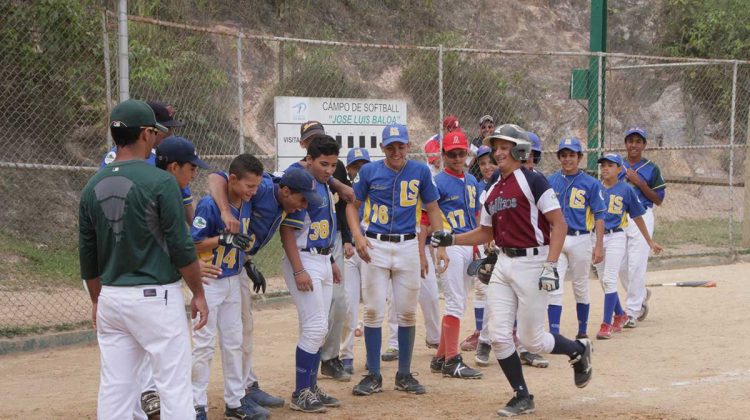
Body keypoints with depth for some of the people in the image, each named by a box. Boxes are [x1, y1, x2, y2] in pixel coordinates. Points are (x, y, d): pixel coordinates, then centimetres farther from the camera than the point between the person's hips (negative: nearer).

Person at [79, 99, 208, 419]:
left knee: (114, 388, 9)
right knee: (174, 385, 1)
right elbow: (181, 247, -11)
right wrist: (198, 293, -1)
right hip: (155, 297, -6)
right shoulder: (160, 181, -12)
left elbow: (87, 254, 11)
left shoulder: (94, 186, 5)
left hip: (111, 298, 6)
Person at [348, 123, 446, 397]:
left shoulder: (420, 171, 2)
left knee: (407, 313, 5)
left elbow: (432, 208, 9)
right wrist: (357, 235, -9)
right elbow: (353, 205, 7)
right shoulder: (369, 171, 0)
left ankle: (404, 375, 17)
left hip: (408, 246, 1)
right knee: (373, 311, -1)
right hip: (375, 246, -1)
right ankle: (373, 376, 8)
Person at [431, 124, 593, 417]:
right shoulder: (493, 192, 12)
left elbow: (559, 224, -14)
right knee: (499, 335, 1)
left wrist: (550, 266, -21)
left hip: (531, 263, -7)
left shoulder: (532, 181, -11)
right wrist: (451, 239, 9)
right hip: (503, 264, 7)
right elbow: (486, 233, 22)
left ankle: (578, 351, 28)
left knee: (531, 339, -1)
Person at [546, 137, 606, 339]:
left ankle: (583, 332, 24)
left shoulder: (590, 183, -1)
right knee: (554, 288, -6)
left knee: (580, 288, 10)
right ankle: (554, 335, -6)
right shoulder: (550, 182, 5)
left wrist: (599, 246, -8)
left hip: (580, 240, -1)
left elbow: (599, 217, -2)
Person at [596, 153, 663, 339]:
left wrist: (650, 242, 8)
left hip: (616, 237, -4)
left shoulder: (626, 190, -2)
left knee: (609, 280, -12)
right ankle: (620, 315, 31)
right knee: (604, 282, 12)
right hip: (596, 237, 4)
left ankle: (606, 324, -9)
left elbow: (637, 217, 5)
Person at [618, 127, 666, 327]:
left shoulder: (651, 169, 1)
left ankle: (632, 312, -4)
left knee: (636, 265, -10)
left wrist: (639, 183, -11)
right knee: (621, 265, 6)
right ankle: (642, 295, 33)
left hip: (641, 218, -4)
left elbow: (659, 200, -1)